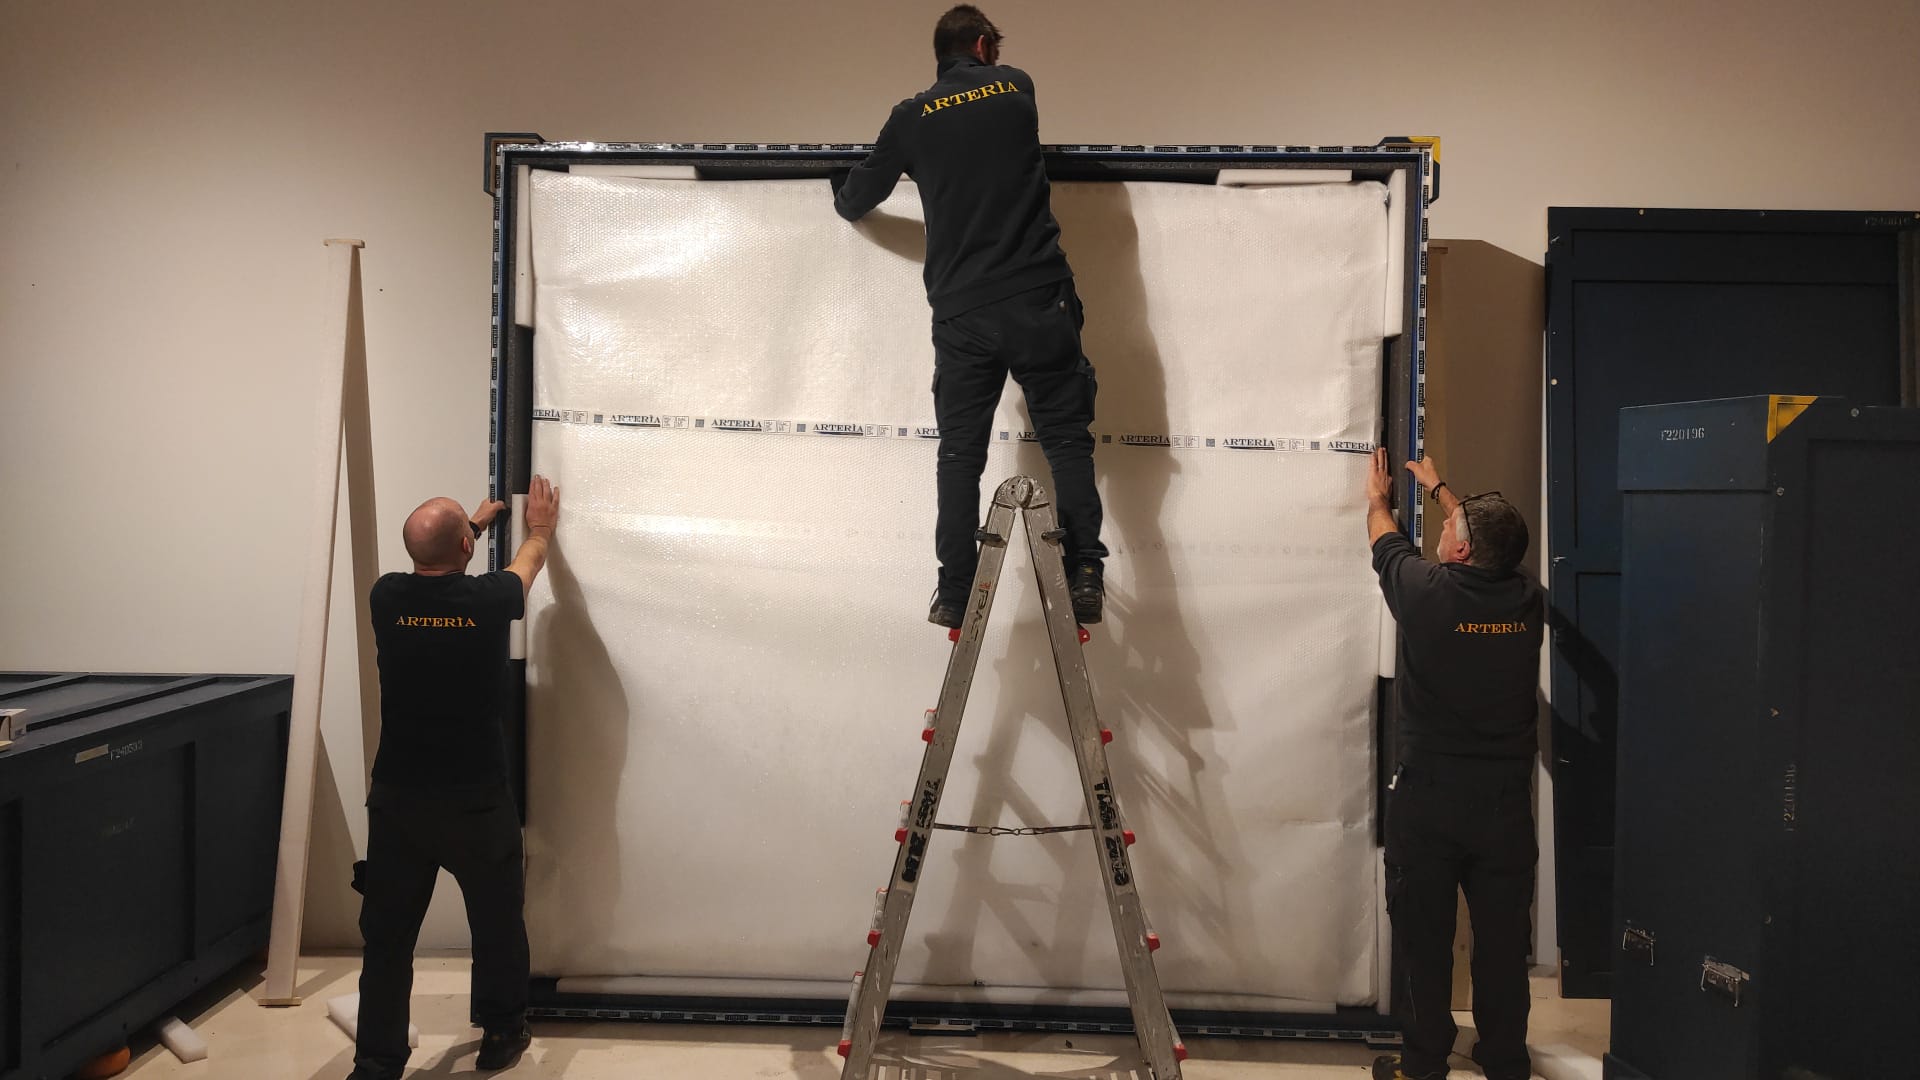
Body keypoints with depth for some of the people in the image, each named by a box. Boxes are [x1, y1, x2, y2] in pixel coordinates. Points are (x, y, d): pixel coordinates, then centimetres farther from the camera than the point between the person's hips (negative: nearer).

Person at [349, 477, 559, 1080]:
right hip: (476, 803, -2)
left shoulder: (388, 598, -6)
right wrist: (540, 527, 33)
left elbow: (429, 566, 19)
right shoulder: (487, 600, -13)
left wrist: (473, 524, 36)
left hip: (397, 801, 2)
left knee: (387, 937, 11)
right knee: (498, 923, 18)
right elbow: (527, 564, 11)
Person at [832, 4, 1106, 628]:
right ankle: (1085, 573, -3)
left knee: (960, 452, 8)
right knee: (1066, 436, 6)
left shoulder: (913, 117, 8)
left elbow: (855, 203, 18)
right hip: (1039, 299, 0)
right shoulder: (1017, 86, 11)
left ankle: (954, 594, 6)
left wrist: (842, 192, 42)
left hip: (961, 313, 1)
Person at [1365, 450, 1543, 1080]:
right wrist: (1439, 488, 34)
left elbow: (1386, 543, 8)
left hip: (1427, 797, -3)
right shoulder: (1526, 601, -4)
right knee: (1503, 935, 12)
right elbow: (1492, 543, 18)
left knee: (1424, 934, 9)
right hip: (1506, 798, 3)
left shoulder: (1428, 593, -14)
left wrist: (1378, 498, 30)